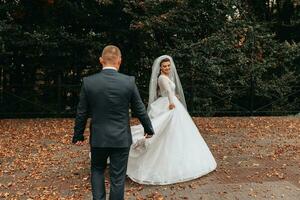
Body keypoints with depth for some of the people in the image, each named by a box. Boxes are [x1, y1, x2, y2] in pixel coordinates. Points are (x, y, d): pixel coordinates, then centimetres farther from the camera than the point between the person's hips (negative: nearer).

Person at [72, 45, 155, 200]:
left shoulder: (88, 82, -8)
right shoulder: (129, 81, -10)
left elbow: (81, 113, -1)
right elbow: (140, 110, -1)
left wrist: (78, 136, 13)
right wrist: (149, 129, 15)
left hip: (98, 138, 1)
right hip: (121, 138, -1)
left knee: (97, 170, 24)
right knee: (118, 177, 11)